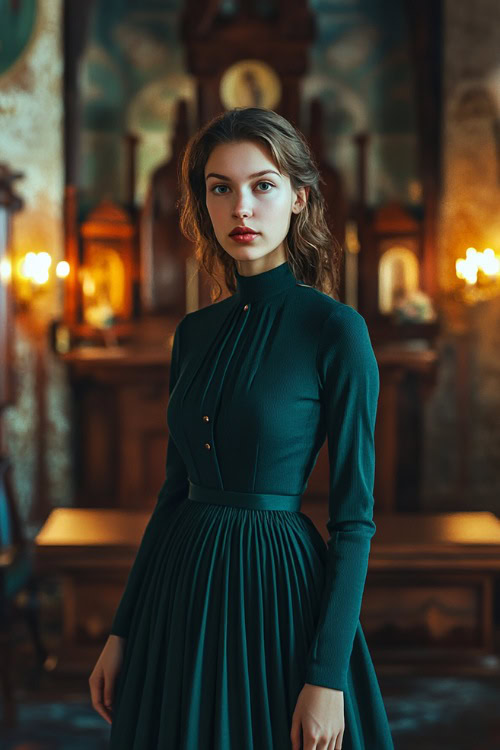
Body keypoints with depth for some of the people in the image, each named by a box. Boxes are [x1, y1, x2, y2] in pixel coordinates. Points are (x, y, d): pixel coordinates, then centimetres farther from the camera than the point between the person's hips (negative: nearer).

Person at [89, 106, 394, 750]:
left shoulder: (335, 329, -11)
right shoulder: (193, 332, 6)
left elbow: (354, 516, -12)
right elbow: (173, 488, 11)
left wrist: (328, 675, -16)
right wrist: (121, 631, 10)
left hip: (278, 588, -5)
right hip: (180, 590, 6)